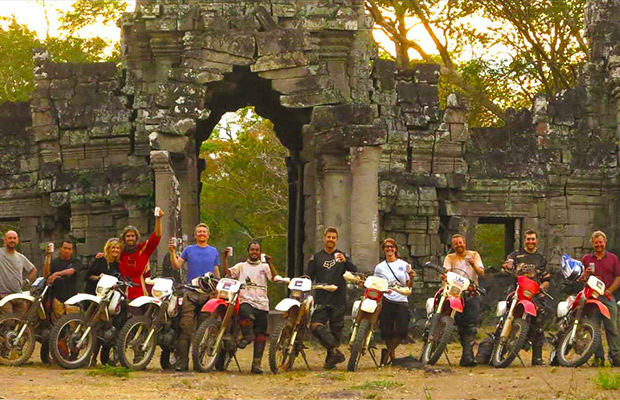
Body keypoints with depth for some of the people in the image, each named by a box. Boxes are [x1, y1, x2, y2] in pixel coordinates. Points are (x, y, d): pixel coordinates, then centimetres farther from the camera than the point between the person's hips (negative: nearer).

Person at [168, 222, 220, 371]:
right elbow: (176, 266, 3)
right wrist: (172, 252, -12)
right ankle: (182, 360, -15)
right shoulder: (189, 250, 11)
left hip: (208, 293, 2)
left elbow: (216, 273, 17)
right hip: (191, 293, -2)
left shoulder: (213, 251, 15)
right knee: (186, 327, -12)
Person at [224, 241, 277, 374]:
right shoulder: (241, 266, 18)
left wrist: (269, 263, -12)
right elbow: (227, 273, 4)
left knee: (261, 335, -2)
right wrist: (225, 258, -6)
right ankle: (247, 336, -15)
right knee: (246, 314, -39)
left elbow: (274, 277, 0)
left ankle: (256, 363, 2)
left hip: (262, 303, 2)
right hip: (245, 300, -2)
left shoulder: (264, 267, 17)